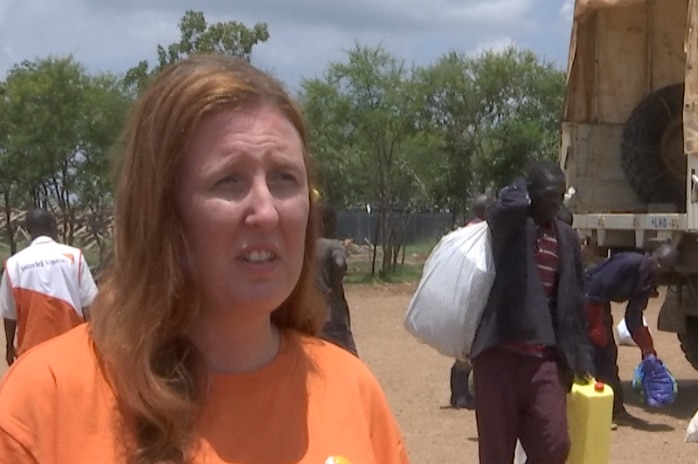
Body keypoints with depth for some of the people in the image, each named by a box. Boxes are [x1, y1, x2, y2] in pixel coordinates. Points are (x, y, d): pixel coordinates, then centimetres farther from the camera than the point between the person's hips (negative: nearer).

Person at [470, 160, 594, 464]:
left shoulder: (566, 238, 12)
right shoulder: (508, 223, -4)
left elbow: (573, 302, 16)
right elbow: (510, 205, -30)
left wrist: (581, 357, 14)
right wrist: (522, 190, -7)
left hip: (545, 358, 5)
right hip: (500, 353, -5)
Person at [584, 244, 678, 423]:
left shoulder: (649, 281, 2)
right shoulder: (629, 263, -25)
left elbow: (634, 316, 4)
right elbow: (597, 287, -27)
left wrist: (647, 349, -2)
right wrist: (596, 327, -23)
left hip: (600, 301, 9)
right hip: (588, 298, -9)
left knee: (608, 353, 11)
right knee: (602, 352, -9)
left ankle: (614, 409, 20)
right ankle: (614, 409, -3)